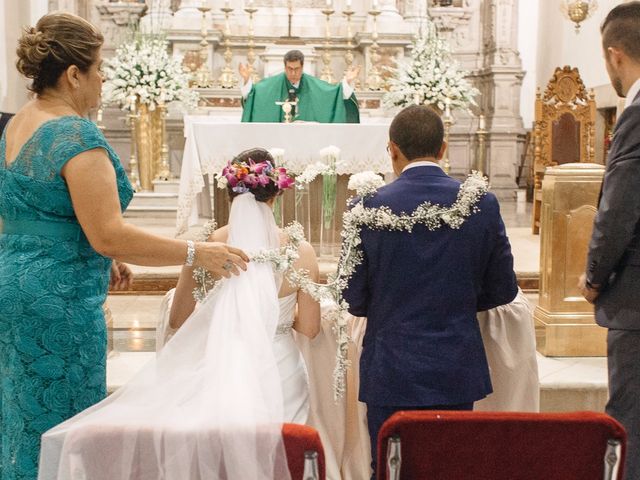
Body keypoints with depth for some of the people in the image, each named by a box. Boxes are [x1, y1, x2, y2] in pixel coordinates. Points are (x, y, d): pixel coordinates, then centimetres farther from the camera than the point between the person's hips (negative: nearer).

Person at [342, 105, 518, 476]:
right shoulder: (483, 204, -5)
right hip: (458, 373, 2)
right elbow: (504, 290, 3)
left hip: (391, 373, -2)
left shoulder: (369, 206, -10)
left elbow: (354, 299, -5)